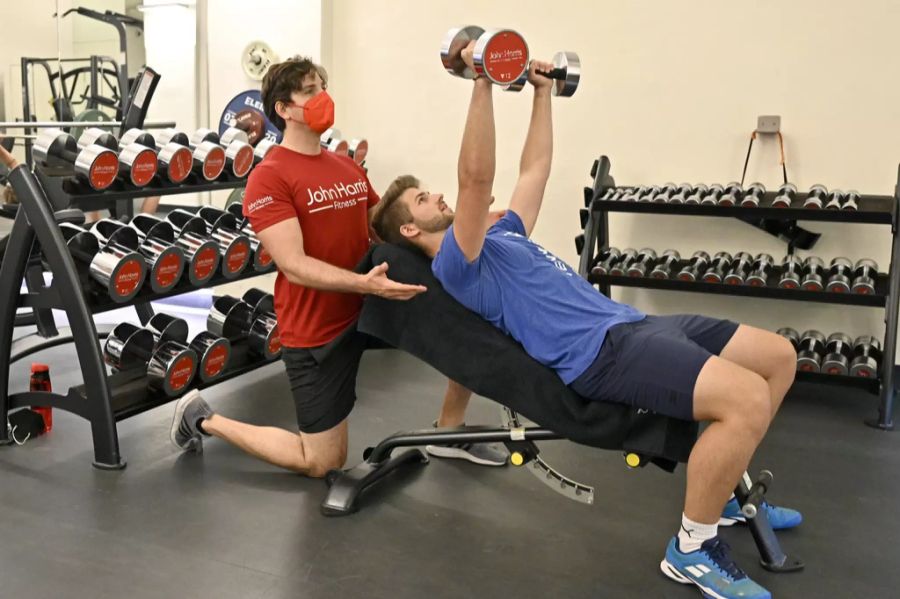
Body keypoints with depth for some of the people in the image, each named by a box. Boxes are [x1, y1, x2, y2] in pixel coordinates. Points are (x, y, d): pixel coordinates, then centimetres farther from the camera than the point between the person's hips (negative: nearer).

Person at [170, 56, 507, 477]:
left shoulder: (349, 168, 8)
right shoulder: (269, 178, -16)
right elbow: (295, 266, -24)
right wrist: (364, 283, -39)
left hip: (370, 309, 7)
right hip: (317, 331, -7)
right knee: (323, 464, 3)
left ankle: (449, 434, 20)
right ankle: (203, 419, 21)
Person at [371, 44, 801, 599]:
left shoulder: (500, 239, 25)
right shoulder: (456, 265, -4)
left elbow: (535, 171, 31)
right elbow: (476, 179, -18)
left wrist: (543, 92, 32)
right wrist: (483, 82, -19)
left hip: (629, 323, 10)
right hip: (599, 354, -10)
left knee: (778, 356, 8)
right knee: (748, 398, -27)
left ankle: (722, 487, 20)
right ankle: (692, 548, -8)